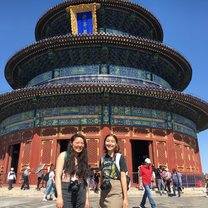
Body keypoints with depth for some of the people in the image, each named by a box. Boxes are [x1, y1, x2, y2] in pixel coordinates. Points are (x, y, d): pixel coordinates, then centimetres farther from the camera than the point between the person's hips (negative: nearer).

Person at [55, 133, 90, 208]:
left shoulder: (84, 159, 12)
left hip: (81, 191, 4)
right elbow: (58, 176, -7)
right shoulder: (63, 155, 0)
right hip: (66, 190, -4)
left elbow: (85, 180, 11)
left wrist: (87, 198, 6)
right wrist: (59, 196, -15)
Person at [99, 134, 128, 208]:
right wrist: (100, 195, 16)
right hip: (104, 192, 5)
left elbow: (123, 177, -8)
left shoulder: (120, 157, -5)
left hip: (116, 192, -4)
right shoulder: (102, 158, 8)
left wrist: (125, 197, -10)